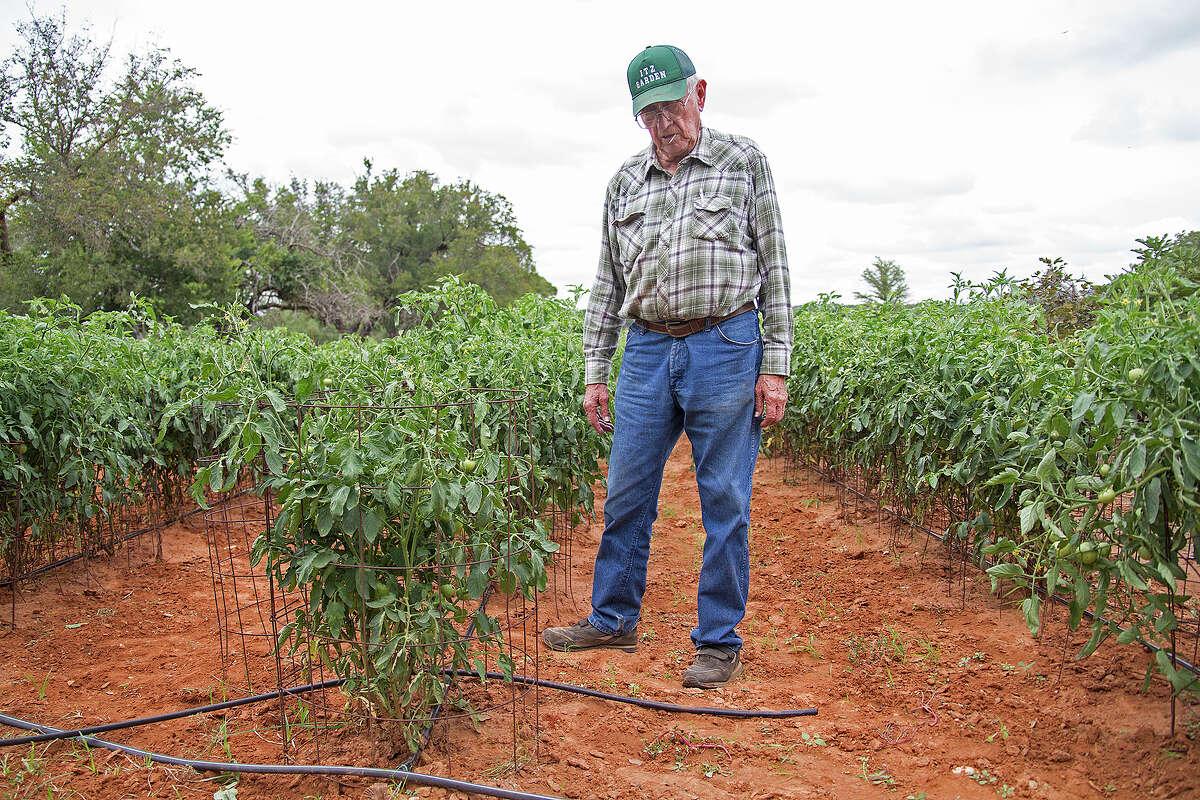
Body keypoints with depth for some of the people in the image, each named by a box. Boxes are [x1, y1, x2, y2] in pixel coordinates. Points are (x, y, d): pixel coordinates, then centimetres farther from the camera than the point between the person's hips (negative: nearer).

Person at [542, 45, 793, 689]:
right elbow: (607, 283, 16)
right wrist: (594, 371, 10)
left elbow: (773, 267, 1)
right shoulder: (624, 183, 14)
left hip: (726, 349, -3)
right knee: (625, 495, 8)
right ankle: (613, 620, 25)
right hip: (647, 351, 4)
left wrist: (775, 365, -6)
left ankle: (719, 640, 16)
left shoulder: (743, 162, 5)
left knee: (725, 503, 2)